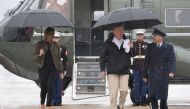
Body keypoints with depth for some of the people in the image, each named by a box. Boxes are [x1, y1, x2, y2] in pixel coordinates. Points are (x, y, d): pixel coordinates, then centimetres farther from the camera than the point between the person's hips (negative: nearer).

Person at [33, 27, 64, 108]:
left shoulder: (55, 45, 5)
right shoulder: (39, 44, 1)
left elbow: (58, 59, 9)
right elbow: (35, 58, 0)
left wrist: (61, 71, 7)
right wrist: (40, 55, -23)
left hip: (53, 69, 0)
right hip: (43, 69, 0)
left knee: (50, 86, -17)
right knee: (43, 88, 4)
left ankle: (49, 105, -15)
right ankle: (42, 104, 26)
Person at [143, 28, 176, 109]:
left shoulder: (169, 47, -1)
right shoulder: (150, 47, 7)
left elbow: (172, 61, -6)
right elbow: (147, 61, 8)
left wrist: (172, 71, -23)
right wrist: (145, 74, 4)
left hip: (163, 75, -2)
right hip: (152, 75, 2)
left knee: (163, 96, 4)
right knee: (152, 96, 2)